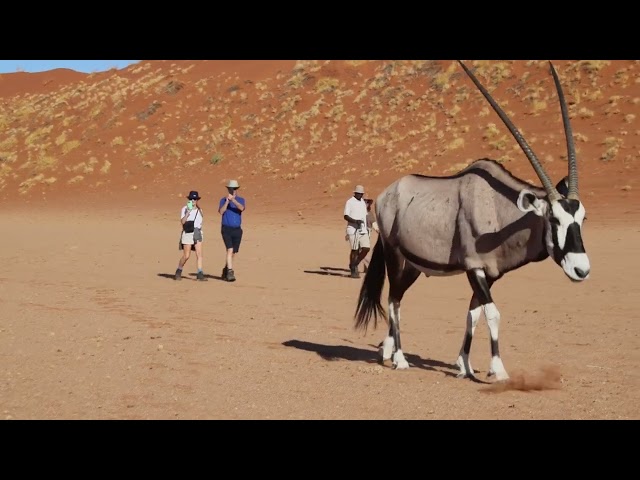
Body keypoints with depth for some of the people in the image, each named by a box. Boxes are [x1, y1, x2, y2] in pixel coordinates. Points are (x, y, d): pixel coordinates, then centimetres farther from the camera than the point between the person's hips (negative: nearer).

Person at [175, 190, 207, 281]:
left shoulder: (199, 210, 13)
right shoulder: (185, 209, -2)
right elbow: (182, 222, -15)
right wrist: (188, 212, -22)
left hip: (197, 234, 4)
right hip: (187, 234, -4)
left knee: (199, 254, -10)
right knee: (186, 256, -3)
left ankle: (200, 274, -12)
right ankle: (179, 271, 19)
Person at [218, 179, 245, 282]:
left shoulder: (241, 200, 3)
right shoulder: (223, 200, 2)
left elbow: (242, 208, -20)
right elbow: (221, 212, -15)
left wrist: (233, 200, -33)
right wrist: (227, 201, -24)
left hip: (237, 230, 3)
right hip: (226, 229, -3)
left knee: (233, 252, 10)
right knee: (230, 250, -18)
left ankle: (225, 271, 28)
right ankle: (230, 272, -22)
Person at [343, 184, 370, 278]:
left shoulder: (363, 202, 17)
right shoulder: (350, 202, -4)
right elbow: (345, 216, -11)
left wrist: (366, 227, 18)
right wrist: (355, 221, -25)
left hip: (363, 230, 6)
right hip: (353, 229, -6)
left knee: (366, 248, -5)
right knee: (354, 250, -5)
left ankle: (355, 264, 14)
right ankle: (353, 270, 6)